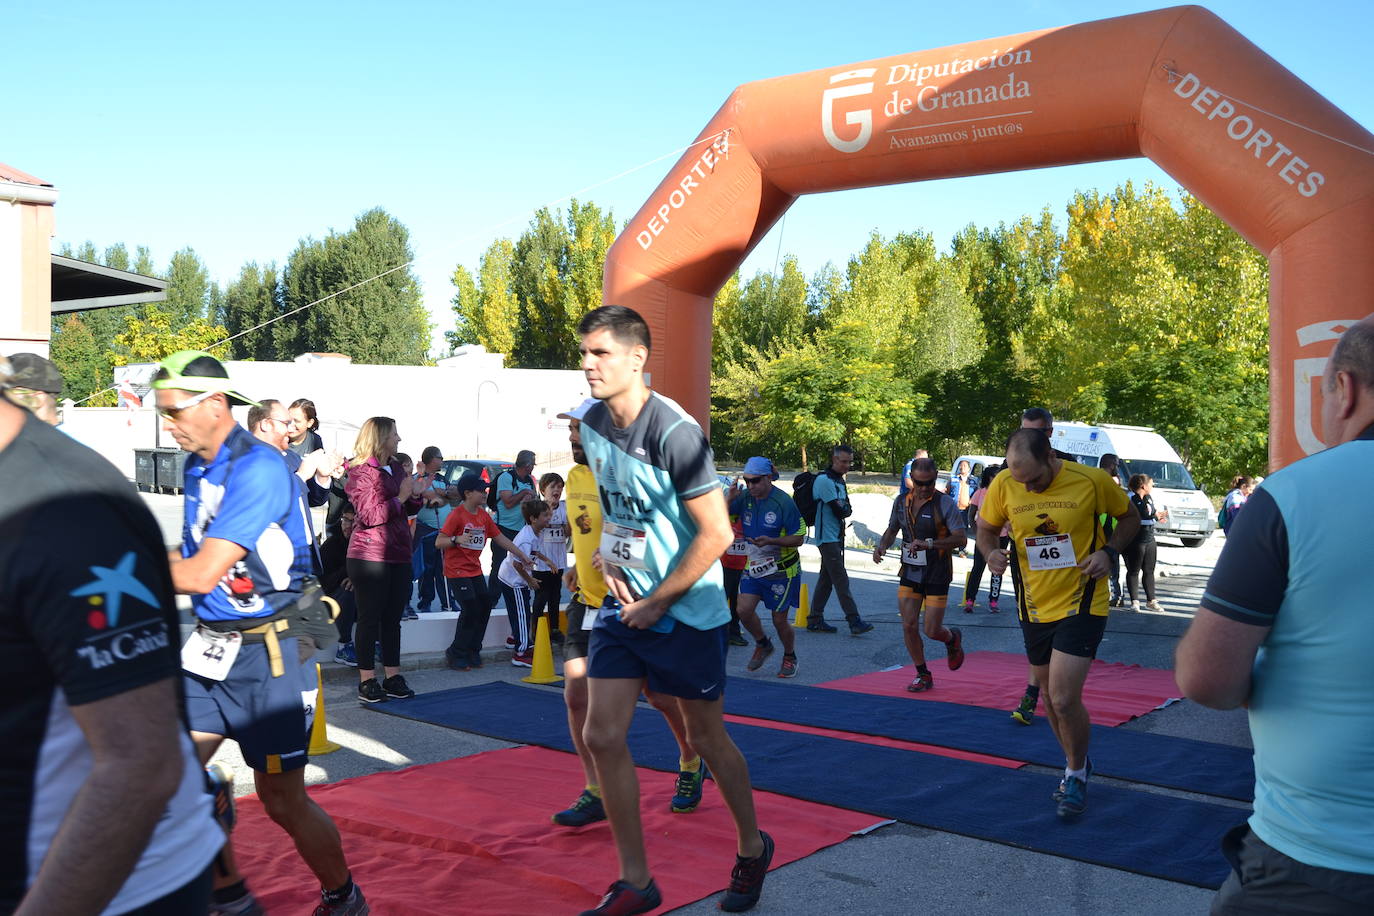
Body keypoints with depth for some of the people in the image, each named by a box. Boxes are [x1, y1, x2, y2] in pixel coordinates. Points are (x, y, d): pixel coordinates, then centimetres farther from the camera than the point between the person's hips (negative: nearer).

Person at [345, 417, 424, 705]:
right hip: (370, 556, -7)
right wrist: (400, 497, -16)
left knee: (393, 618, 10)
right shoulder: (361, 472, -8)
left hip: (399, 554, 7)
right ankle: (367, 681, 5)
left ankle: (393, 676, 15)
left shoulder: (396, 468, 15)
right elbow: (371, 515, -17)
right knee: (369, 618, -1)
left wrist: (416, 494, 3)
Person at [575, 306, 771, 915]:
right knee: (601, 735, 0)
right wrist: (608, 558, 2)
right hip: (624, 603, 6)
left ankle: (752, 848, 34)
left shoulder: (675, 432, -22)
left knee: (707, 737, 9)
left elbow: (717, 533, -21)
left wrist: (657, 603, -15)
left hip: (687, 610, -6)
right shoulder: (592, 424, 1)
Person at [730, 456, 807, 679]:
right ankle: (763, 644, 20)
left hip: (782, 570, -4)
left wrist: (771, 541, -28)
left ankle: (790, 657, 31)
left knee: (779, 619, 3)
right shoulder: (745, 498, -3)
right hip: (753, 565, 4)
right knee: (744, 610, -10)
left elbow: (799, 538, -14)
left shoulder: (784, 502, -18)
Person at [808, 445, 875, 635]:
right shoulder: (824, 480, -14)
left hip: (836, 536, 10)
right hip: (827, 537, -10)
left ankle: (815, 620, 15)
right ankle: (854, 621, -13)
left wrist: (843, 509, -7)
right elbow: (839, 510, -17)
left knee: (827, 578, 10)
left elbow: (846, 509, 14)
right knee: (841, 579, -11)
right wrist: (846, 510, 3)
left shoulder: (840, 480, 18)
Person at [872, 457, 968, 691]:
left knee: (932, 630, -4)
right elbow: (892, 530, 20)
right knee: (909, 626, -2)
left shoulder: (945, 503, -11)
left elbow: (961, 538, -18)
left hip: (937, 575, -4)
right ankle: (923, 675, 17)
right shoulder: (901, 502, 4)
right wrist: (881, 545, -2)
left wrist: (929, 543, -29)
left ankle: (953, 638, 33)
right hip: (910, 573, 4)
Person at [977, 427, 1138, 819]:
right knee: (1052, 695, 16)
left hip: (1081, 606, -4)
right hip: (1034, 607, 4)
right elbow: (986, 528, 8)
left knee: (1064, 699, -13)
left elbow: (1129, 518, 3)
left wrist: (1108, 551, -15)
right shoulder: (1003, 485, -9)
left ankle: (1076, 775, 13)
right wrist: (991, 552, -15)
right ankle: (1076, 766, 40)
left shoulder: (1092, 480, -14)